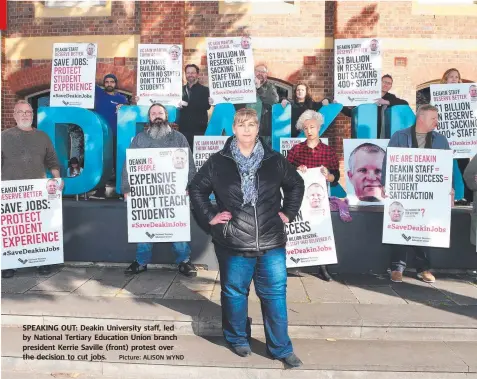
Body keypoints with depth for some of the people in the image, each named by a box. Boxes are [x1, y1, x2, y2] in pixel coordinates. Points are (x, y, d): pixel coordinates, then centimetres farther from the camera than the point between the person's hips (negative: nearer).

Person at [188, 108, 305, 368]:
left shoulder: (275, 160, 3)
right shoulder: (218, 162, -1)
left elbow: (296, 184, 16)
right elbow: (196, 188, 8)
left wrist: (288, 213, 8)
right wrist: (209, 217, 0)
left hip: (271, 243, 2)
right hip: (234, 244, -1)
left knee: (275, 294, 8)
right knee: (235, 293, 13)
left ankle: (281, 348, 23)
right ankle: (237, 339, 36)